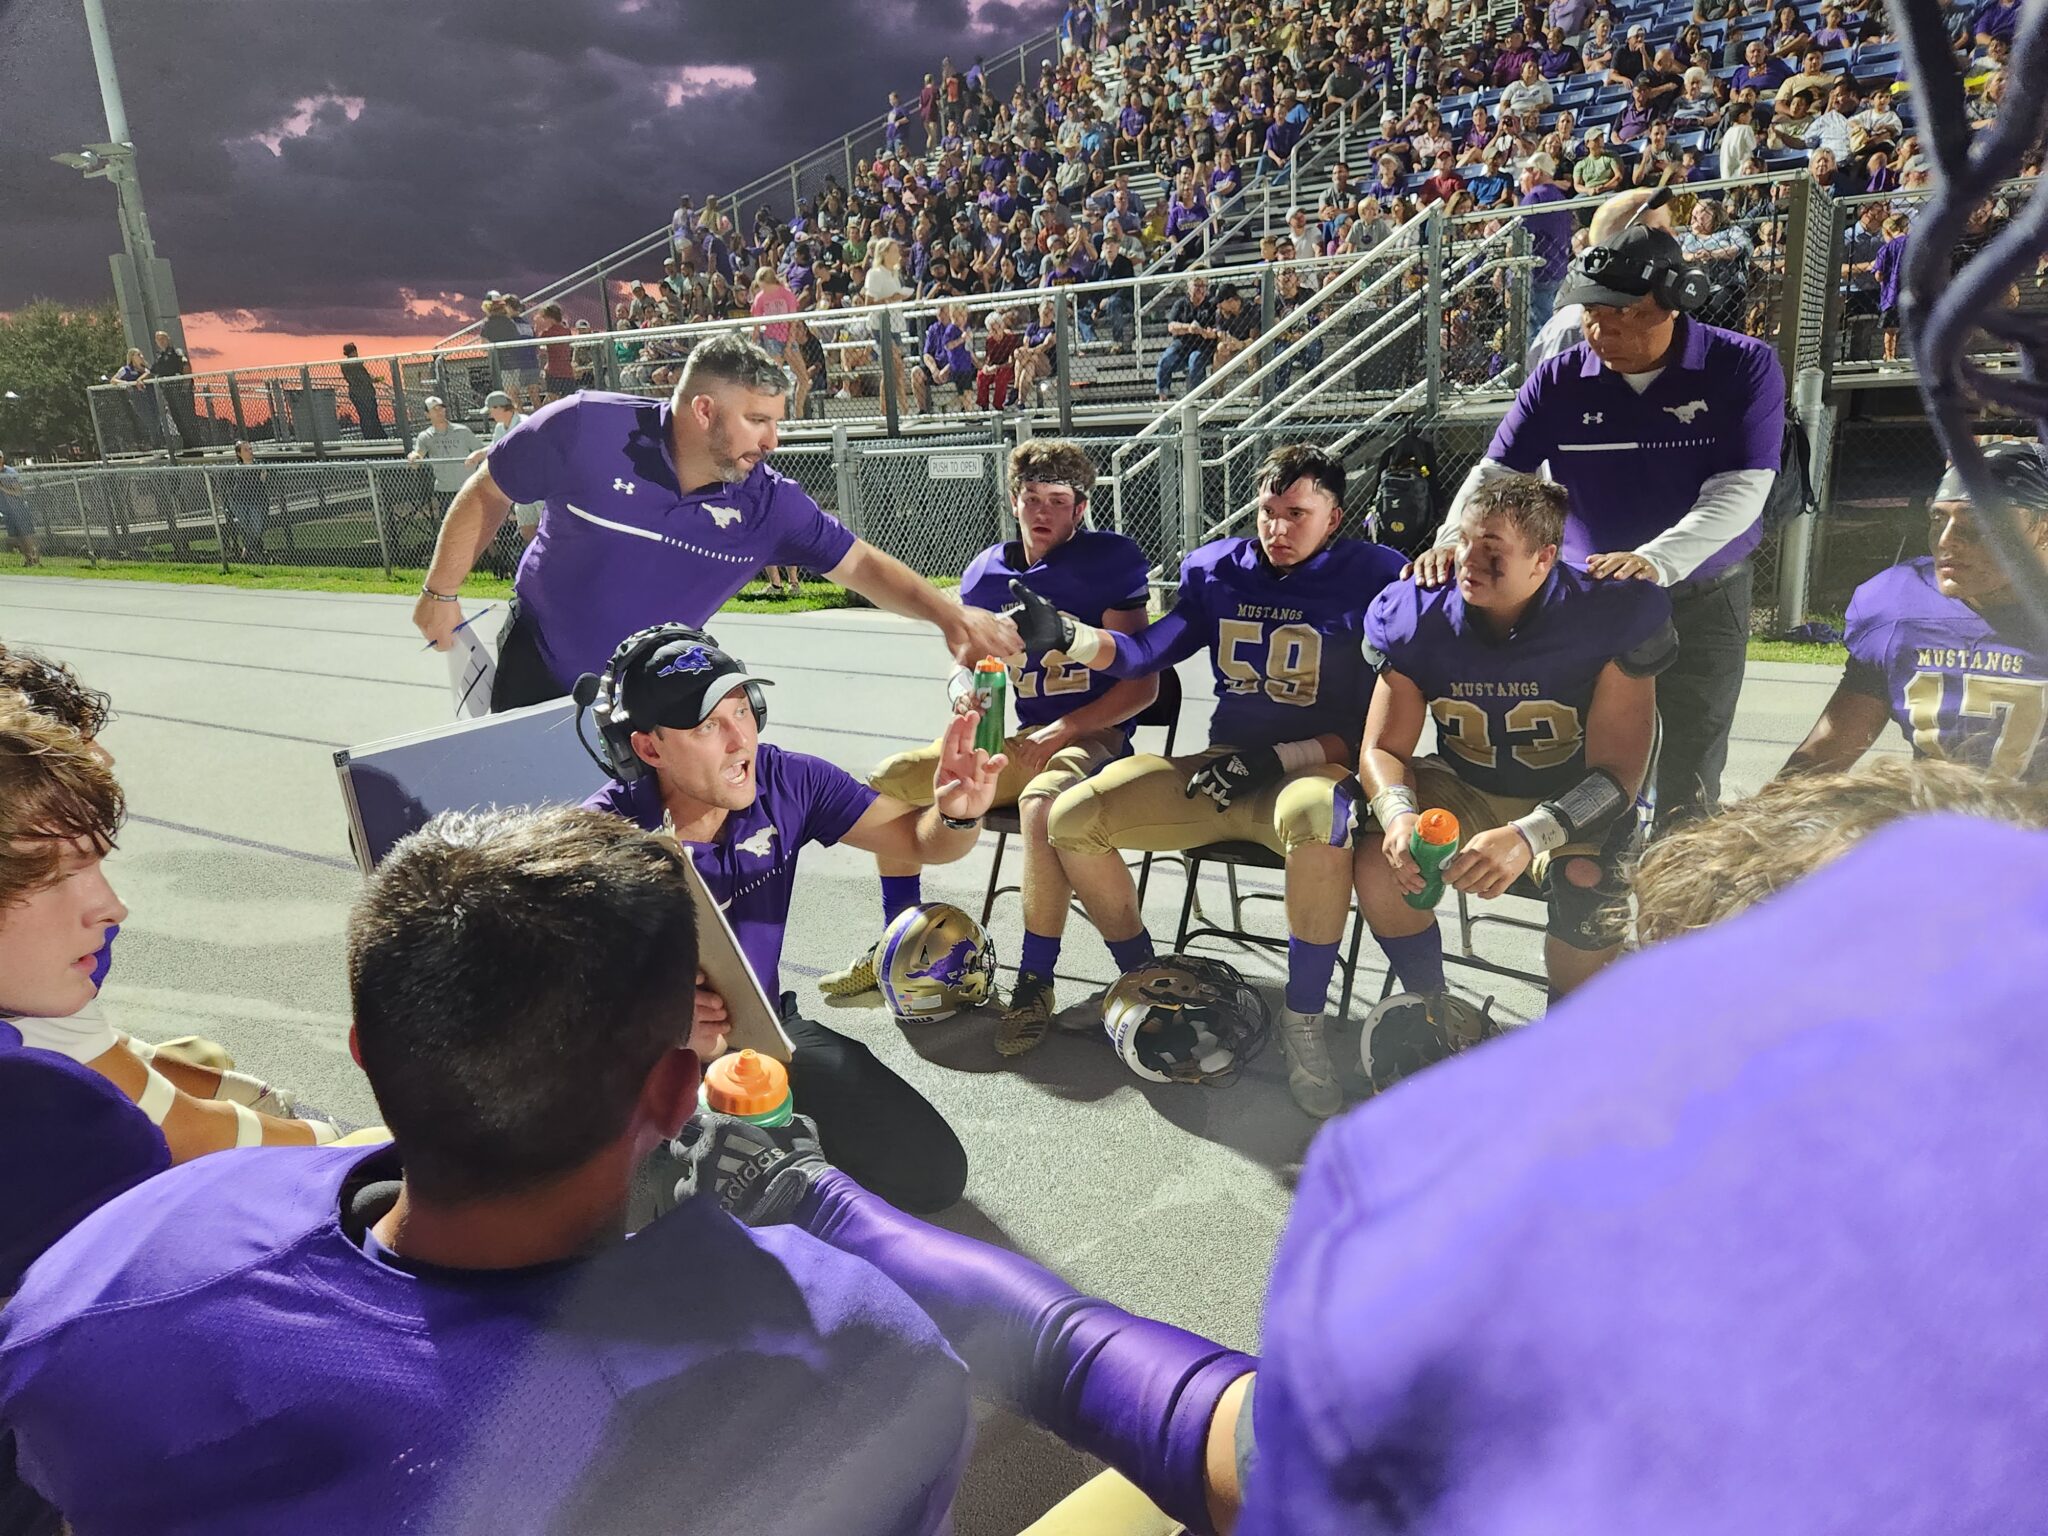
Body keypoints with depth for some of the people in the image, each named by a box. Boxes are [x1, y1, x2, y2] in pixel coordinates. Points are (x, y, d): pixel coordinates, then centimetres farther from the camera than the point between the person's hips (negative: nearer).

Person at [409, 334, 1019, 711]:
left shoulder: (767, 503, -16)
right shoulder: (584, 429, -23)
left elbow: (861, 565, -14)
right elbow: (487, 495, -8)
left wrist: (950, 614, -27)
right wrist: (440, 591, -2)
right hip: (536, 675, -2)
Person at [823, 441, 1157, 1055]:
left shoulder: (1110, 561, -6)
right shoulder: (987, 572, 11)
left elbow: (1143, 683, -9)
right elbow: (966, 662, 19)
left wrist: (1063, 729, -18)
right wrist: (964, 689, -7)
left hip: (1093, 735, -6)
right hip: (1018, 739, 6)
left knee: (1042, 800, -39)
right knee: (892, 779, -6)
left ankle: (1035, 981, -26)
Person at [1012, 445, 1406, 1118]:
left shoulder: (1372, 577, -2)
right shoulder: (1217, 570, 12)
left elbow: (1376, 725, -6)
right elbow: (1147, 653, 4)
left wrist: (1277, 758, -15)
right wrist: (1067, 636, -13)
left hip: (1313, 767, -4)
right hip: (1221, 767, 5)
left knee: (1317, 815, -43)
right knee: (1072, 817, -14)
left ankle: (1302, 1020, -21)